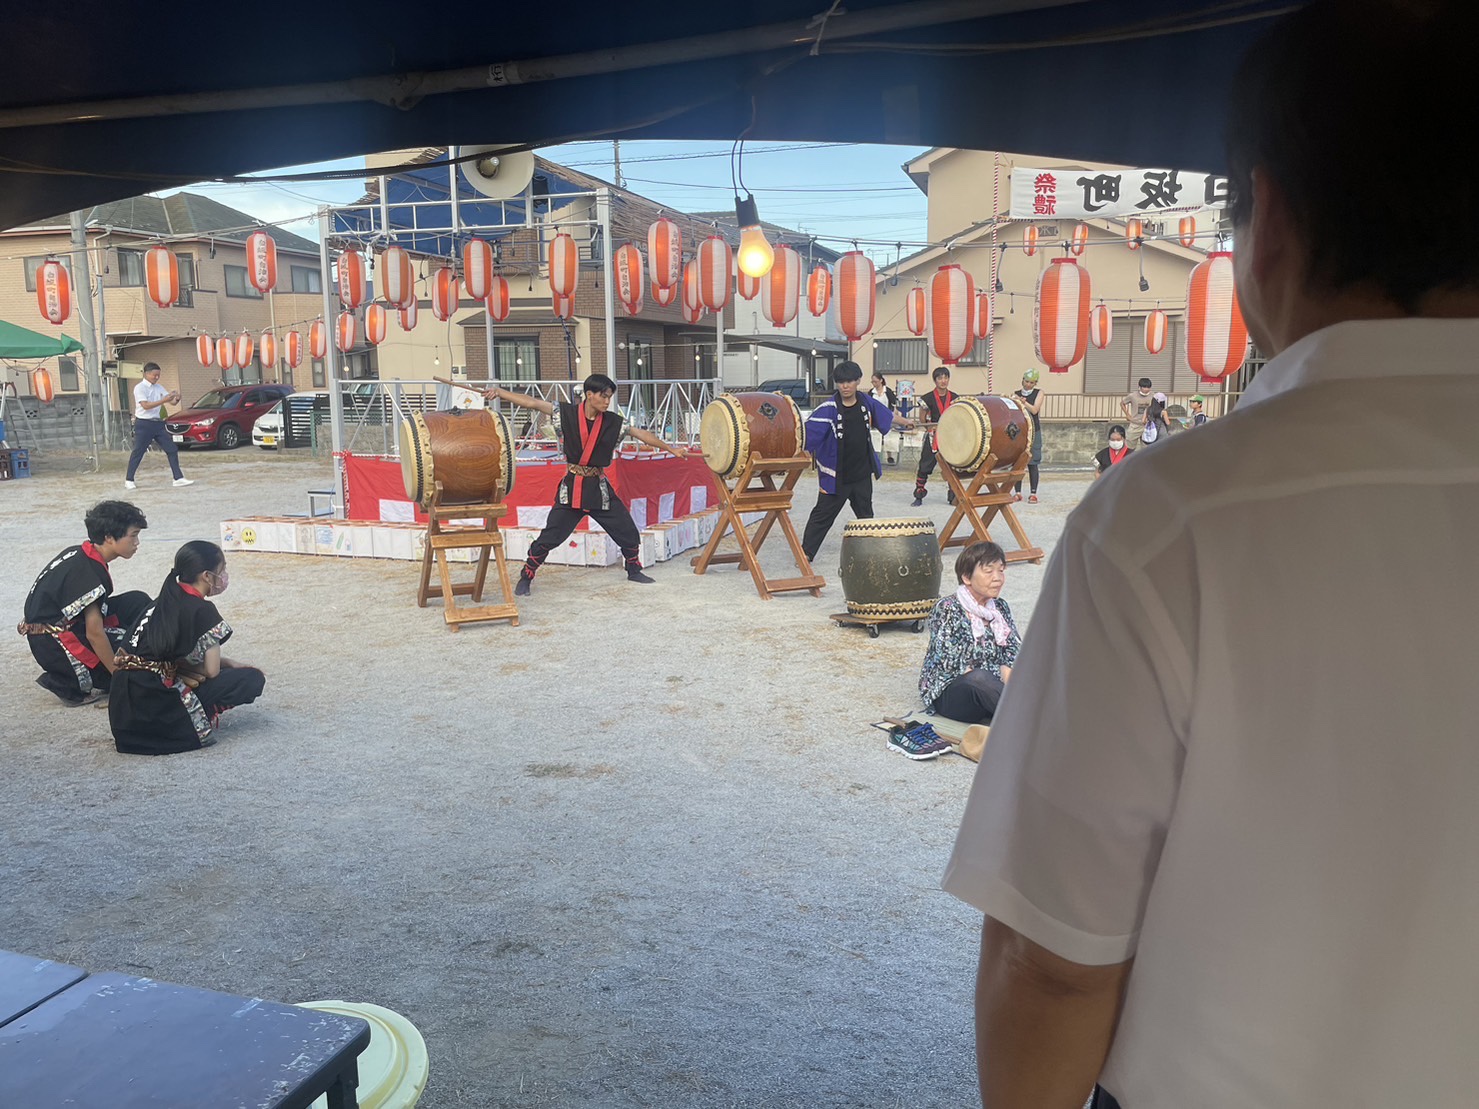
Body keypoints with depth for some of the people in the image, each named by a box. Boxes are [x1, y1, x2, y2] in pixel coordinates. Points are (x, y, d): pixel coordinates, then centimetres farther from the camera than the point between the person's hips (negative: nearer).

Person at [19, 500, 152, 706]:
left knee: (138, 603, 2)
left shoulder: (79, 554, 2)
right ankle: (75, 686, -4)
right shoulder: (88, 573, -25)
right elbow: (94, 633, -24)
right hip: (53, 646, -9)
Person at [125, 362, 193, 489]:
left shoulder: (159, 388, 11)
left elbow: (173, 402, 9)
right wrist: (163, 401, -28)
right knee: (138, 452, 0)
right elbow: (145, 405, -20)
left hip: (158, 423, 6)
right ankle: (128, 480, 10)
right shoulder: (139, 388, -8)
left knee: (172, 449, 1)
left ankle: (178, 478, 4)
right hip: (144, 424, -6)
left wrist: (177, 398, -15)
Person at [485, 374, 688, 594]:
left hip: (599, 487, 3)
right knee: (549, 537, -5)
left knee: (628, 531, 7)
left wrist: (671, 449, 9)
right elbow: (533, 403, -8)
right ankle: (526, 578, 10)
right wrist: (500, 392, -15)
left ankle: (634, 570, 30)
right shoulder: (566, 413, -5)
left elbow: (641, 434, 6)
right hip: (571, 486, -3)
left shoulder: (613, 422, 1)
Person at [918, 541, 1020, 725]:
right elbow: (951, 663, -15)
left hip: (992, 688, 6)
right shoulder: (947, 609, -6)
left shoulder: (1001, 608, 13)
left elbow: (1013, 655, 5)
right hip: (948, 692, -6)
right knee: (979, 679, -40)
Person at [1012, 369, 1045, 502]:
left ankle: (1033, 493, 1)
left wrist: (1022, 401, -17)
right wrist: (1018, 401, -15)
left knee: (1032, 464, -2)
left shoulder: (1038, 393, 4)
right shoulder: (1016, 394, 10)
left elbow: (1034, 410, -9)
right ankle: (1018, 493, 7)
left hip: (1033, 432, -2)